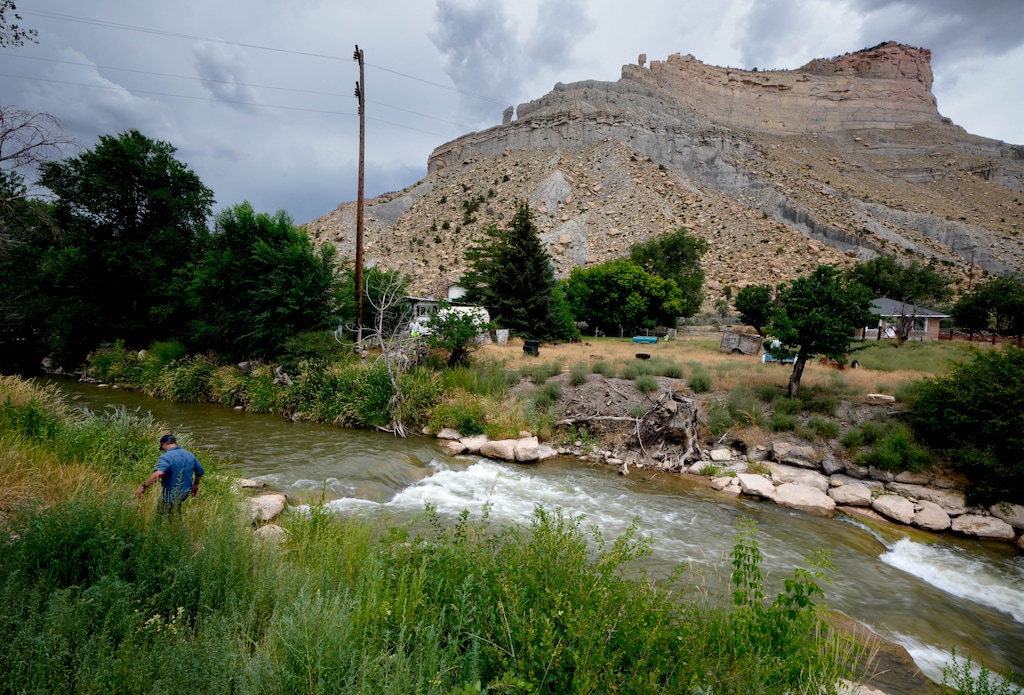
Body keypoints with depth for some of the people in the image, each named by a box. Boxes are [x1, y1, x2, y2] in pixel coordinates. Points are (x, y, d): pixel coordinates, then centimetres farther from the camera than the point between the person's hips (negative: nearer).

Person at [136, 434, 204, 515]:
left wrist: (144, 486, -28)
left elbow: (158, 473, -36)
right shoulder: (190, 455, 2)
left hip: (171, 497, -6)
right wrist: (195, 485, 24)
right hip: (185, 494, 6)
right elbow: (200, 472, 10)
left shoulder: (166, 457, -18)